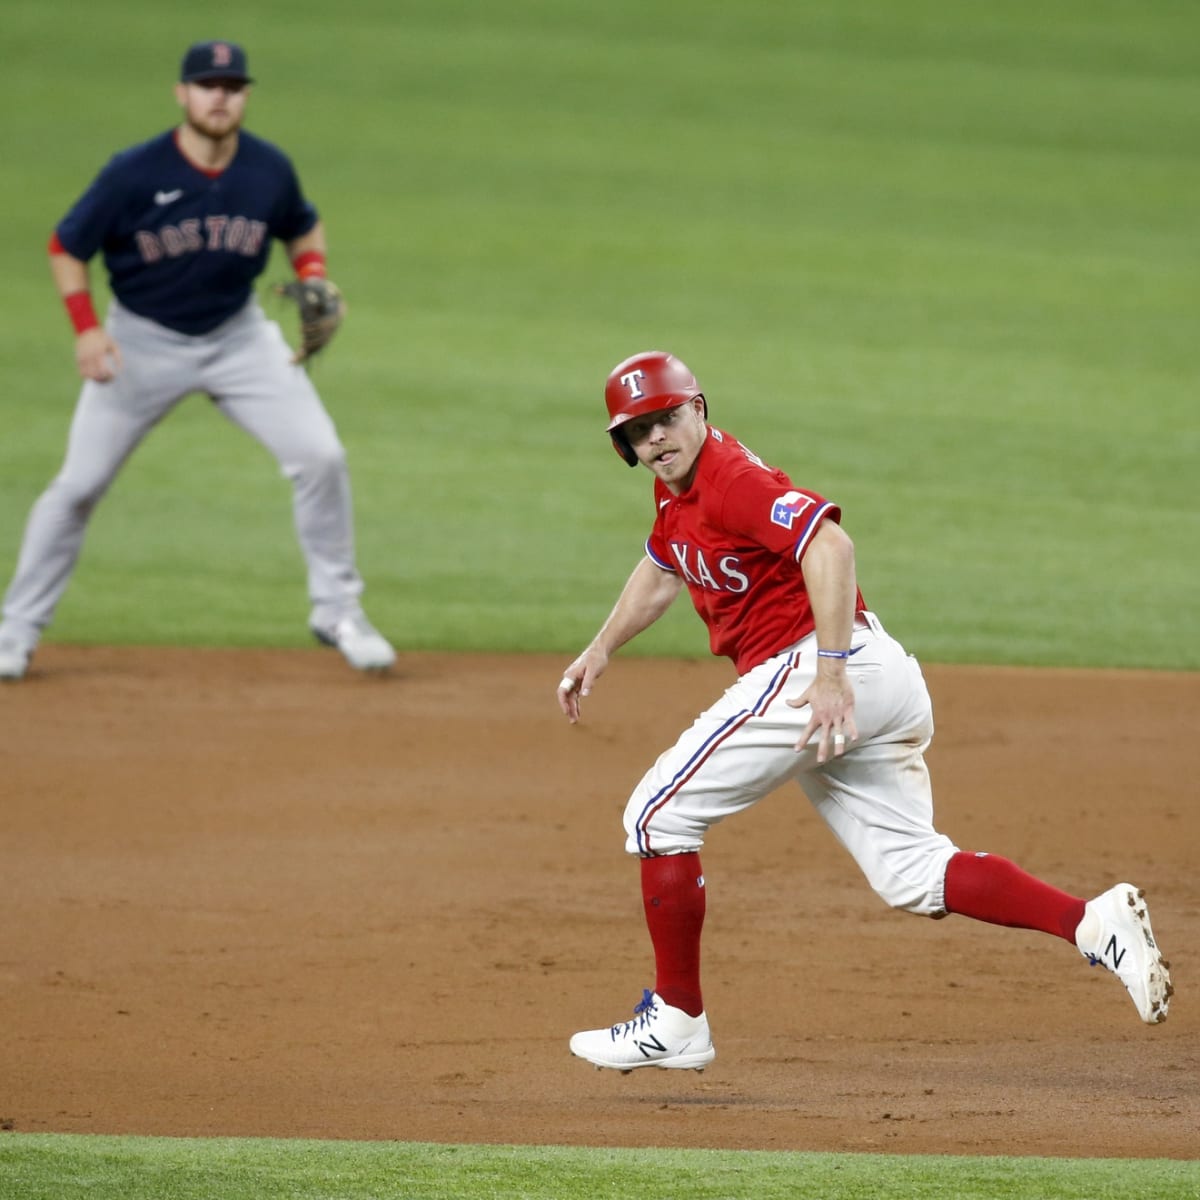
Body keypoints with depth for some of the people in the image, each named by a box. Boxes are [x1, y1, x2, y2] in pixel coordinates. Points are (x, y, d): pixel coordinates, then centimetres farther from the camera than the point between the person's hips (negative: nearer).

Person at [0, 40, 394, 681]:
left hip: (237, 335, 2)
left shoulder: (269, 170, -11)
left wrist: (312, 278, -10)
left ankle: (337, 610, 6)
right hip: (142, 341, -2)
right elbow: (66, 248, -10)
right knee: (78, 484, -2)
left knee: (320, 457, -10)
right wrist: (86, 328, -22)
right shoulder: (134, 173, -20)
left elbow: (303, 227, 10)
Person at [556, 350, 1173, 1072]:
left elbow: (829, 545, -29)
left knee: (661, 814, -1)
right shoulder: (678, 486, 17)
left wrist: (831, 673, -34)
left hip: (807, 664, -10)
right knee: (913, 874, 6)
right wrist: (601, 652, 39)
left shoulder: (730, 479, -13)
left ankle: (677, 1022, 2)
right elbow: (663, 570, 38)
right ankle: (1093, 924, -9)